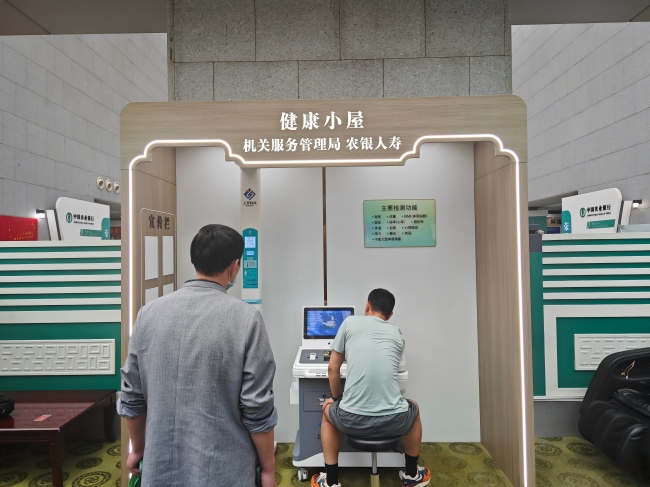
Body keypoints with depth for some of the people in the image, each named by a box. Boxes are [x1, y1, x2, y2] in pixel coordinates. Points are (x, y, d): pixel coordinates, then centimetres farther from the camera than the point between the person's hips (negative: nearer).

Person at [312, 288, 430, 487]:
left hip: (352, 421, -2)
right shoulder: (397, 334, 12)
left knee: (328, 409, 34)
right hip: (393, 421, 2)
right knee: (414, 408, 38)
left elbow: (333, 369, 8)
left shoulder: (350, 323, 4)